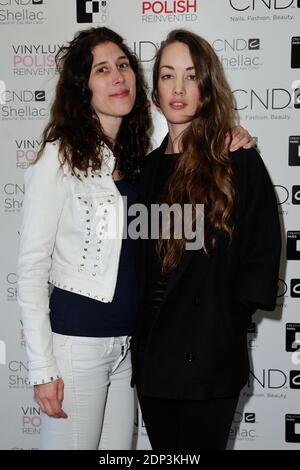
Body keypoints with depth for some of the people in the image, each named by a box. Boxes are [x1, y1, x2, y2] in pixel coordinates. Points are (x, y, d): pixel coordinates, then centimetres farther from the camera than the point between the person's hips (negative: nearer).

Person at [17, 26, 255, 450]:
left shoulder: (138, 157, 8)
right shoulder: (60, 156, -10)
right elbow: (31, 268, -11)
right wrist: (42, 367, -13)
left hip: (129, 340, 6)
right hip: (76, 338, -6)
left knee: (119, 447, 16)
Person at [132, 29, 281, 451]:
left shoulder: (238, 161, -7)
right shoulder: (151, 166, 9)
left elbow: (262, 252, -8)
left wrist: (224, 320, -10)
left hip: (210, 357, -5)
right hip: (152, 352, 5)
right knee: (164, 449, 17)